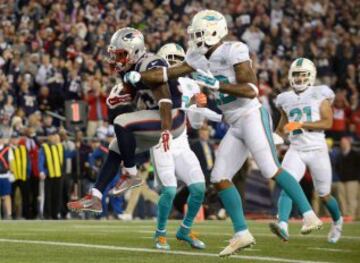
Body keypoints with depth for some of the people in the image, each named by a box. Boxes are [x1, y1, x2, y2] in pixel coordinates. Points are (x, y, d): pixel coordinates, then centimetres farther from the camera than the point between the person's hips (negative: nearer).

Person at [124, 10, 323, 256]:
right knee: (220, 178, 3)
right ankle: (242, 234, 6)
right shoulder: (199, 58, 11)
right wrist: (137, 76, 6)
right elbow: (168, 74, 16)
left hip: (252, 116, -8)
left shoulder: (234, 52, -13)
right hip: (236, 126, 9)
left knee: (271, 169, -18)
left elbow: (251, 90, -20)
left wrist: (215, 84, -25)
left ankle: (309, 215, -14)